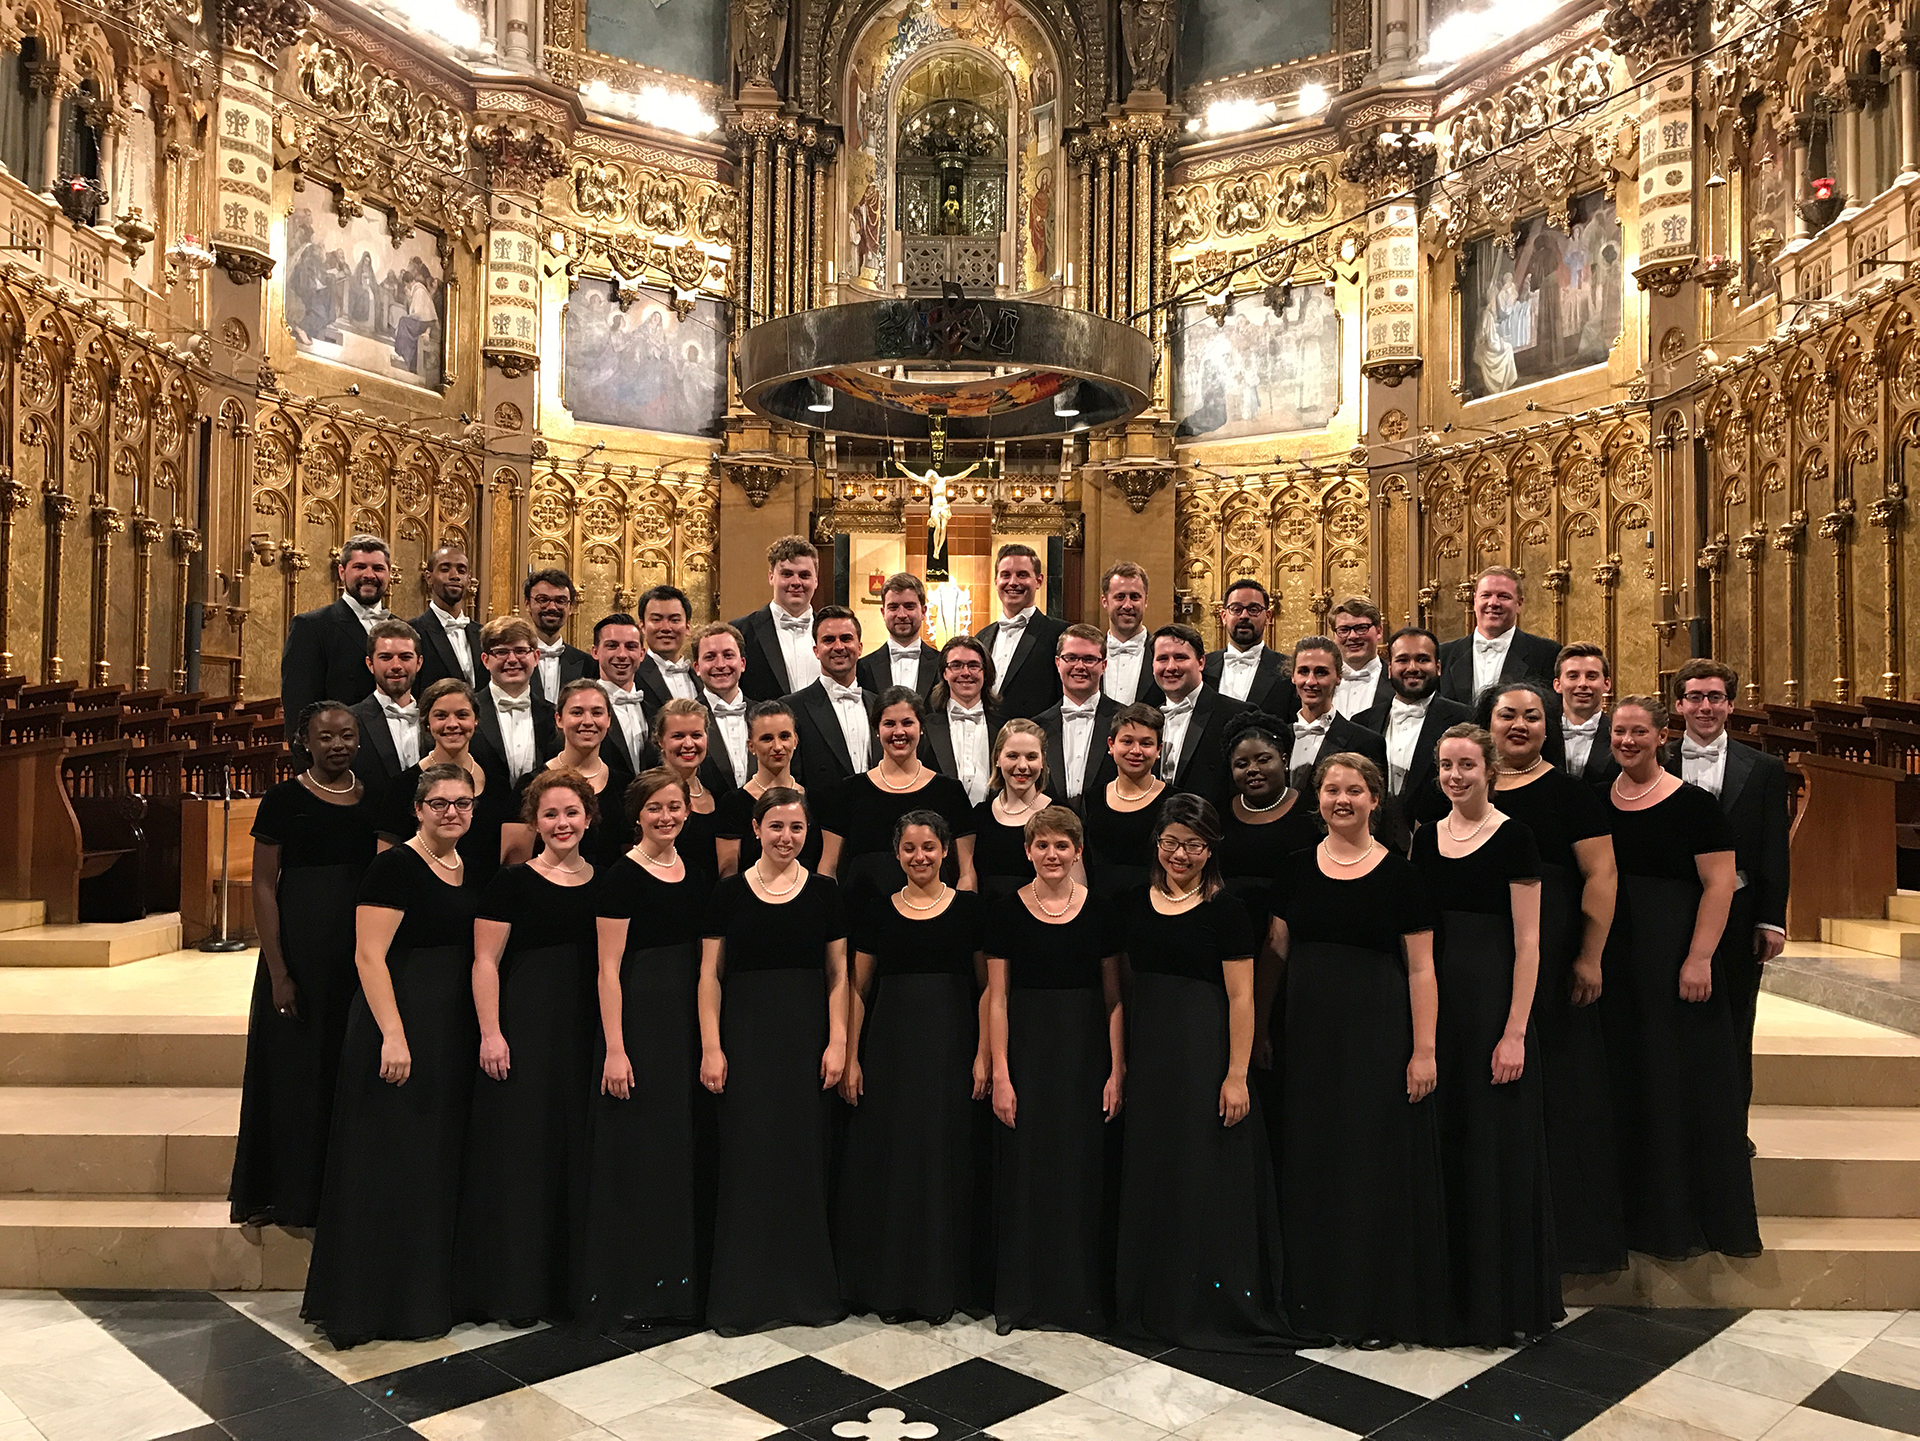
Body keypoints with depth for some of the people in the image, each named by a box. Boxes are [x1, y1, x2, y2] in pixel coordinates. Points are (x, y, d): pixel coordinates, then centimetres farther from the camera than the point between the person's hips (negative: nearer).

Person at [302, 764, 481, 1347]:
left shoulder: (471, 873, 11)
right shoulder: (395, 867, -12)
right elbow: (369, 955, -17)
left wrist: (485, 1033, 12)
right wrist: (393, 1035, -23)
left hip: (455, 1036, 8)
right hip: (400, 1029, -8)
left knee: (438, 1163, 14)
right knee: (387, 1166, 1)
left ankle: (423, 1299, 27)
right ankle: (366, 1304, 15)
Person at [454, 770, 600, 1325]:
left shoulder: (602, 882, 9)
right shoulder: (513, 881, -3)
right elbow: (486, 960, -6)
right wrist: (490, 1033, -13)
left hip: (587, 1030, 4)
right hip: (525, 1026, -4)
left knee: (578, 1148, 8)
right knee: (519, 1146, 0)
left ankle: (571, 1282, 21)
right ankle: (513, 1285, 12)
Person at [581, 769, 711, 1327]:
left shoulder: (698, 875, 9)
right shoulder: (622, 877, -8)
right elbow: (609, 968, -11)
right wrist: (614, 1049, -16)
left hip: (690, 1019, 6)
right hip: (638, 1015, -6)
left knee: (685, 1147, 12)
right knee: (637, 1146, 0)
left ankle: (677, 1278, 25)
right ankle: (628, 1285, 14)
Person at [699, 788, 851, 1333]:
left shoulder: (823, 892, 4)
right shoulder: (730, 893, 1)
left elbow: (838, 974, 4)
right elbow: (711, 974, 1)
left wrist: (838, 1042, -3)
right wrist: (711, 1047, -6)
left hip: (807, 1033, 1)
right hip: (746, 1034, -1)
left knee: (804, 1155, 6)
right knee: (747, 1157, 2)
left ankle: (806, 1287, 21)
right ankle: (743, 1293, 14)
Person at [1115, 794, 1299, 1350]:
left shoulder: (1224, 910, -8)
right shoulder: (1133, 904, 7)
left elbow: (1240, 998, -11)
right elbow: (1125, 986, 12)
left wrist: (1236, 1075, -16)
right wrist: (1120, 1060, 8)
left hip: (1205, 1053, -5)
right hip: (1147, 1054, 5)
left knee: (1207, 1174, 2)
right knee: (1150, 1173, 13)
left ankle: (1214, 1302, 16)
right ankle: (1153, 1298, 28)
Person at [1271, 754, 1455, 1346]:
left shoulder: (1399, 874, -5)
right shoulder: (1297, 870, 6)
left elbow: (1420, 969, -6)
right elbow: (1277, 954, 11)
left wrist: (1424, 1050, -12)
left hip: (1377, 1031, -4)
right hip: (1308, 1033, 4)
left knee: (1377, 1161, 3)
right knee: (1312, 1160, 10)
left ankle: (1378, 1306, 17)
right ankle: (1318, 1294, 26)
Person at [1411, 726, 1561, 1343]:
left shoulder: (1513, 838, -7)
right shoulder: (1426, 838, 9)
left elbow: (1527, 942, -11)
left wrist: (1515, 1032, -16)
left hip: (1492, 999, -5)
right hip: (1434, 1000, 5)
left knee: (1496, 1145, 3)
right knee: (1442, 1143, 12)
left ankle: (1502, 1299, 18)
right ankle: (1448, 1290, 26)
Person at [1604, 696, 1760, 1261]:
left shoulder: (1693, 804, -5)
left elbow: (1719, 884, -10)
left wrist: (1700, 959, -18)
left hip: (1675, 955, -4)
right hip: (1612, 958, 4)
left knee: (1685, 1081, 3)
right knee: (1625, 1082, 10)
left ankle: (1698, 1214, 17)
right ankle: (1637, 1209, 23)